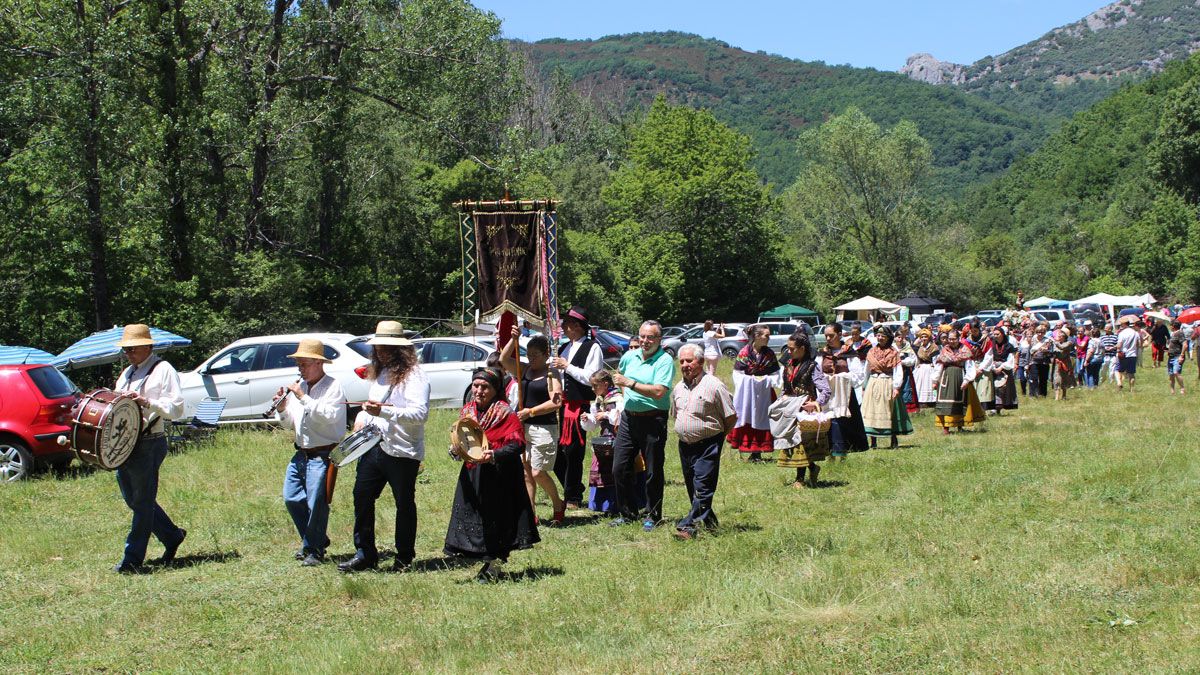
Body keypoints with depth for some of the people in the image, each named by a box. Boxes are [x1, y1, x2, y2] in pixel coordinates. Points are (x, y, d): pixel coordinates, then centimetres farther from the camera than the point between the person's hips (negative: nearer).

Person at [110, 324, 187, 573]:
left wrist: (146, 402, -23)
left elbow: (176, 408, -12)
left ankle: (133, 560, 2)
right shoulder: (127, 372, 20)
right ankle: (172, 536, 29)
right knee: (133, 499, 13)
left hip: (149, 444, -9)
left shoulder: (163, 370, -5)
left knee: (142, 502, -2)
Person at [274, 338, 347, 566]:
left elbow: (330, 415, -24)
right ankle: (314, 540, 23)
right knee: (292, 499, 5)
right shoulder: (300, 387, 13)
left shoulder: (333, 387, -8)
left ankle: (314, 549, 9)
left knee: (316, 504, -6)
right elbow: (290, 424, 19)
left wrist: (303, 398, -22)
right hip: (301, 454, 8)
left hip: (322, 455, -7)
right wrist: (282, 408, -2)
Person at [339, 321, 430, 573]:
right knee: (362, 496, 3)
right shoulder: (379, 373, 16)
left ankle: (404, 558, 16)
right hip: (374, 447, 8)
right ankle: (365, 554, 13)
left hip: (402, 451, -8)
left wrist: (383, 411, -33)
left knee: (404, 504, 4)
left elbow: (420, 413, -25)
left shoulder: (414, 375, -11)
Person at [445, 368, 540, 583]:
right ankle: (490, 562, 19)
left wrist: (494, 455, -29)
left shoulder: (505, 414, -10)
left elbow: (517, 444, -16)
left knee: (497, 518, -3)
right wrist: (455, 451, -4)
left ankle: (495, 564, 7)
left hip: (500, 477, -6)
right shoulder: (467, 412, 9)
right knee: (473, 518, 7)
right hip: (472, 476, 6)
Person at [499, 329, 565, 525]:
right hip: (522, 426, 6)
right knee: (525, 471, 5)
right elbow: (503, 359, 1)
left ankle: (558, 505, 17)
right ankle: (530, 513, 12)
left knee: (538, 472, -7)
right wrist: (513, 339, -10)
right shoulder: (524, 370, 12)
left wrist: (531, 411, -16)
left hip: (544, 428, -6)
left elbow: (556, 402, -15)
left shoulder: (551, 374, -6)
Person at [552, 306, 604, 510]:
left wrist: (567, 366, -14)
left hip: (579, 407, -8)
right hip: (562, 405, 8)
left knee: (573, 453, -2)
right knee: (557, 452, 8)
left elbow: (591, 377, -17)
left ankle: (573, 498, 10)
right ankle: (574, 491, 24)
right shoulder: (564, 348, 18)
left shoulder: (592, 348, -7)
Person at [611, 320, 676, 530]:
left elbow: (659, 392, -23)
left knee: (653, 471, 3)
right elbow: (619, 376, 31)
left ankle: (652, 516, 15)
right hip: (628, 417, 6)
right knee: (620, 468, 7)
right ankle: (627, 513, 20)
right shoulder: (629, 357, 9)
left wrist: (630, 383, -20)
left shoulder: (665, 361, -11)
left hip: (653, 420, -6)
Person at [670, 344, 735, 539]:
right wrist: (685, 432, 14)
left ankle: (689, 525, -17)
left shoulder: (713, 385, -11)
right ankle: (709, 521, 24)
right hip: (685, 444, 7)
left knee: (702, 488, -11)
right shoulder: (678, 388, 9)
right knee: (692, 488, 12)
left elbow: (731, 417, -6)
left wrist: (716, 435, 4)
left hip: (707, 445, -7)